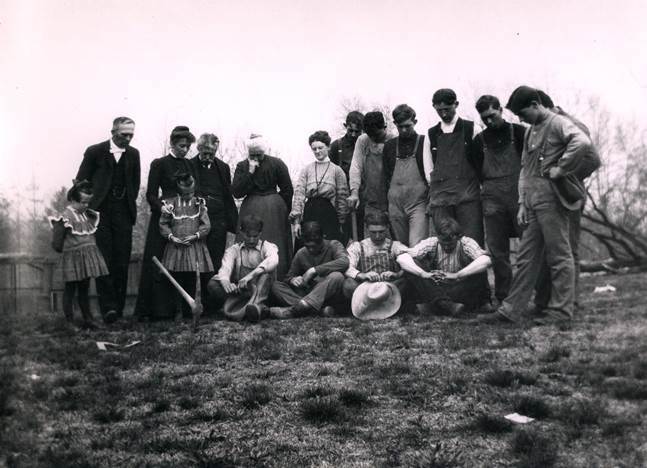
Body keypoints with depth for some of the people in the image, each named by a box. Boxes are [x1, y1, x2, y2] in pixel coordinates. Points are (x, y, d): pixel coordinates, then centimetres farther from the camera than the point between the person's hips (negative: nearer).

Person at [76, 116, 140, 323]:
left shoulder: (133, 154, 10)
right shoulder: (95, 151, -1)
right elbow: (80, 182, 4)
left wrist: (130, 203, 11)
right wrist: (87, 207, 0)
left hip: (123, 213, 3)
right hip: (100, 212, -3)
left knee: (121, 262, 1)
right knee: (103, 260, -9)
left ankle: (119, 308, 7)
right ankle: (108, 307, -12)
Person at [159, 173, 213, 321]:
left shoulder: (199, 204, 5)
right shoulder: (170, 204, 2)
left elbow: (206, 225, 3)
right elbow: (163, 224, 4)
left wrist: (195, 236, -10)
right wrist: (171, 237, -10)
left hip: (194, 246, 1)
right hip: (175, 247, -1)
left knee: (191, 280, 5)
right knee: (177, 280, 1)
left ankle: (190, 309, 14)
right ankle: (178, 311, 8)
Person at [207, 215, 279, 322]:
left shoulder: (268, 247, 5)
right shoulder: (233, 250, 10)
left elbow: (273, 260, -22)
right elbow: (225, 268, -11)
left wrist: (251, 275, -38)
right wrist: (226, 282, -37)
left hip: (262, 293, -2)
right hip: (239, 292, 2)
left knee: (267, 269, -25)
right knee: (213, 284, -22)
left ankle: (256, 303, -45)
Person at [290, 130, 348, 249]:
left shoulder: (337, 170, 4)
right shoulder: (306, 170, 8)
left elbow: (342, 198, 4)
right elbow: (298, 195, 2)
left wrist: (341, 222, 1)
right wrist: (296, 220, -6)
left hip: (329, 214, -1)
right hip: (309, 214, 1)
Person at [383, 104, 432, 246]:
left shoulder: (423, 142, 3)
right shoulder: (389, 145, 14)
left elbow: (430, 173, 0)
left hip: (418, 202, -4)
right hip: (395, 204, 4)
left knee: (417, 246, -16)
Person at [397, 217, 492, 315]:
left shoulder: (466, 243, -12)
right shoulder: (431, 243, -7)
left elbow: (486, 260, -31)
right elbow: (402, 258, -17)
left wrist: (457, 275, -35)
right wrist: (423, 274, -32)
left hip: (461, 290, -1)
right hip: (435, 289, 2)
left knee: (481, 273, -29)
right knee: (410, 266, -22)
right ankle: (447, 305, -35)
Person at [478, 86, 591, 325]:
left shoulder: (558, 123, -7)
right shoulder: (530, 131, 19)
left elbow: (582, 142, -27)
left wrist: (561, 169, -18)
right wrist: (522, 204, 13)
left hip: (551, 199, -9)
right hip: (532, 202, 9)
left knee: (559, 256, 0)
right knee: (526, 258, 9)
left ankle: (561, 310, 7)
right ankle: (511, 310, 11)